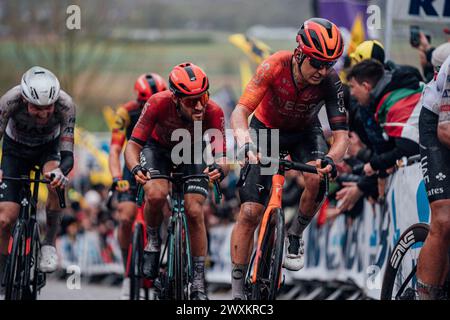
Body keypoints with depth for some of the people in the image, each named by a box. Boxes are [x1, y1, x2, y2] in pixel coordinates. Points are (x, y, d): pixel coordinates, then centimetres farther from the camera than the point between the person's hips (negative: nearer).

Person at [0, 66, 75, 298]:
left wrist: (60, 172, -57)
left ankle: (50, 243, -14)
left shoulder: (65, 105, -34)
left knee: (56, 182, -35)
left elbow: (67, 155, -34)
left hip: (48, 148, 0)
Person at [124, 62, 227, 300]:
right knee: (156, 194, -31)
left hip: (191, 155, 1)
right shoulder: (159, 103, -35)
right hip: (158, 148, -1)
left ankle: (198, 281, -1)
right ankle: (152, 241, -1)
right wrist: (136, 168, -54)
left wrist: (219, 168, -60)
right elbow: (133, 146, -33)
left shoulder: (213, 112, -33)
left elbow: (221, 154, -36)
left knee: (194, 212, -15)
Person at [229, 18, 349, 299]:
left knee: (317, 181, -32)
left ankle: (295, 236, -3)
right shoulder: (275, 66, -32)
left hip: (304, 132, 1)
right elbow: (240, 111, -37)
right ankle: (238, 292, -1)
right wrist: (244, 142, -57)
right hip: (266, 129, -1)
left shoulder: (330, 81, -28)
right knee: (250, 212, -11)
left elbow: (341, 133, -29)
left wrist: (331, 159, -51)